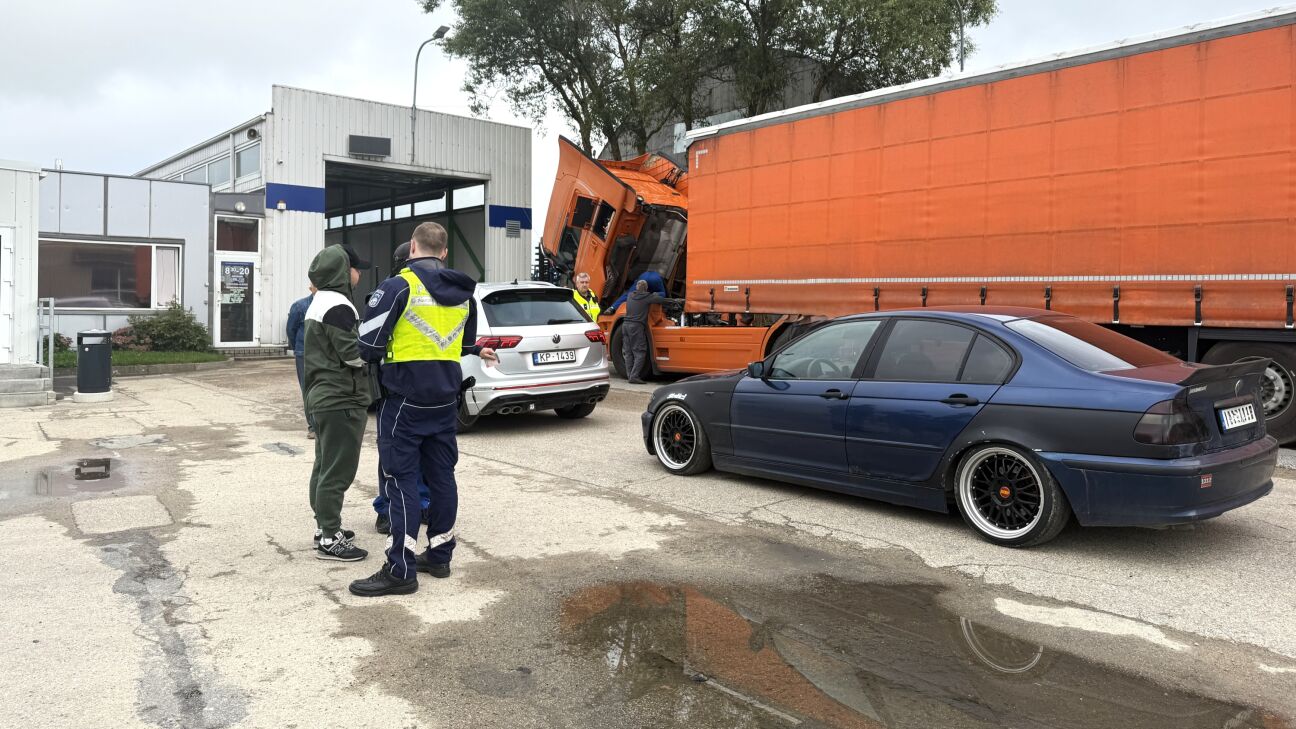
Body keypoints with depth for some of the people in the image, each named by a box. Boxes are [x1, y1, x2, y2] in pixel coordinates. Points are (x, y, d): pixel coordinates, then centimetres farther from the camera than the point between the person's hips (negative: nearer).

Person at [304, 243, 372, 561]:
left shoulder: (318, 303, 16)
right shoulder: (337, 305, -17)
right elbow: (353, 353, -20)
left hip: (322, 395, 11)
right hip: (341, 400, -11)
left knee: (325, 466, 17)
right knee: (337, 471, -5)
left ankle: (324, 526, 27)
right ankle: (330, 539, -1)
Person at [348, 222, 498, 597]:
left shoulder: (399, 287, -11)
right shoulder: (463, 294, 9)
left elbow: (369, 345, -12)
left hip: (406, 398, -6)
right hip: (446, 398, 6)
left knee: (401, 478, -2)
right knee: (441, 474, 13)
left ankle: (401, 570, 0)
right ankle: (439, 555, 23)